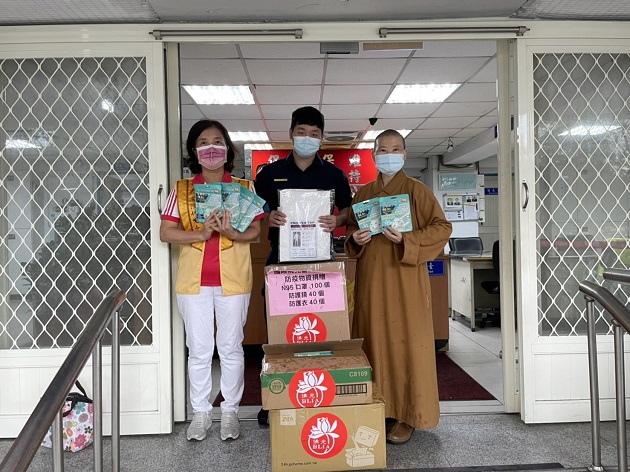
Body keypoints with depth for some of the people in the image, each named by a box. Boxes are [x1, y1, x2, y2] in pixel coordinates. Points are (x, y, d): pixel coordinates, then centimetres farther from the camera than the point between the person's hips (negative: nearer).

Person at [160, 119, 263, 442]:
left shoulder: (244, 187, 3)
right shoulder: (181, 190, 4)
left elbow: (255, 231, 0)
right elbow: (166, 233, -1)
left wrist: (230, 232, -20)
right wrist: (201, 234, -18)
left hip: (233, 279, 0)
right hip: (194, 281, 1)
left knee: (230, 348, 9)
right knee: (199, 349, 9)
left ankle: (230, 411, 24)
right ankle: (201, 412, 25)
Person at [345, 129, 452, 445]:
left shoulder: (416, 190, -1)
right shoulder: (363, 193, 12)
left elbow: (442, 227, -6)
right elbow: (350, 227, 21)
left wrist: (406, 240, -19)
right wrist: (354, 239, -2)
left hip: (405, 278, -4)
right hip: (370, 279, 4)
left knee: (406, 342, 0)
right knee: (373, 342, 7)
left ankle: (407, 415, 12)